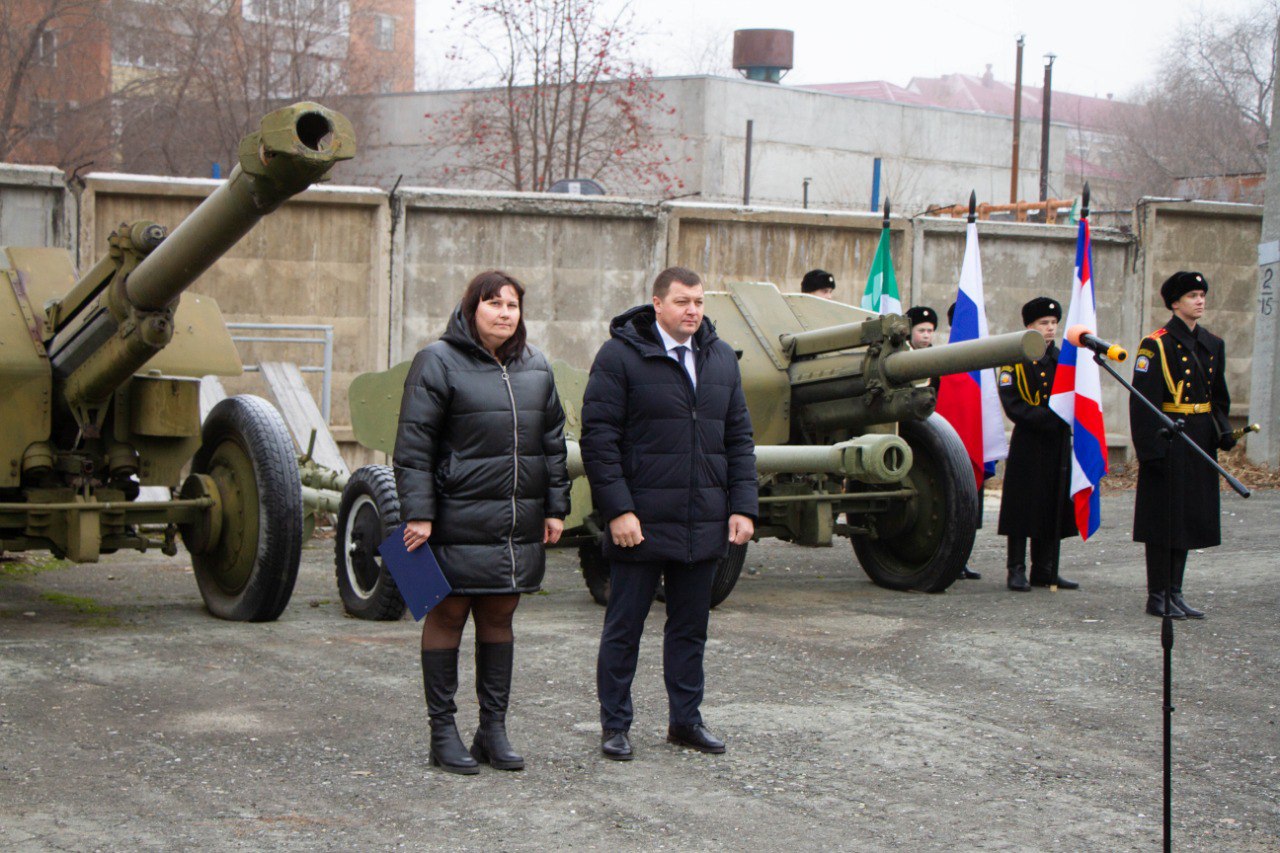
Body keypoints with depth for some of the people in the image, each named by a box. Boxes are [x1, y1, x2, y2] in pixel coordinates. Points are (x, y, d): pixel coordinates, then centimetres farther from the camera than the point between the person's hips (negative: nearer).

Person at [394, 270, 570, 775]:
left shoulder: (535, 367, 12)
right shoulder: (439, 362, -5)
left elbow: (552, 441, 17)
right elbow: (413, 445, -8)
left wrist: (555, 507, 11)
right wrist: (417, 514, -14)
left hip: (519, 524, 5)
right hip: (458, 520, -5)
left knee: (500, 618, 10)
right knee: (447, 617, 2)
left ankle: (493, 728, 18)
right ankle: (443, 733, 9)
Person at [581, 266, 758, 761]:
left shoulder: (721, 358, 11)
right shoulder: (620, 356, -6)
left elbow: (739, 438, 14)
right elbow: (598, 438, -9)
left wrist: (742, 506, 5)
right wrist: (618, 510, -15)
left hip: (703, 527, 5)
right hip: (641, 525, -5)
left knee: (691, 627, 13)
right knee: (624, 628, 5)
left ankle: (685, 719, 24)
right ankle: (614, 725, 15)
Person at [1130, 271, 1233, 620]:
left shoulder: (1213, 344, 12)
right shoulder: (1156, 345, -9)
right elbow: (1143, 401, -13)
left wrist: (1223, 431, 3)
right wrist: (1149, 449, -19)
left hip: (1200, 443, 7)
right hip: (1168, 443, -7)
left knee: (1189, 517, 11)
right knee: (1163, 518, -2)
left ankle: (1175, 593, 19)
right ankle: (1157, 597, 5)